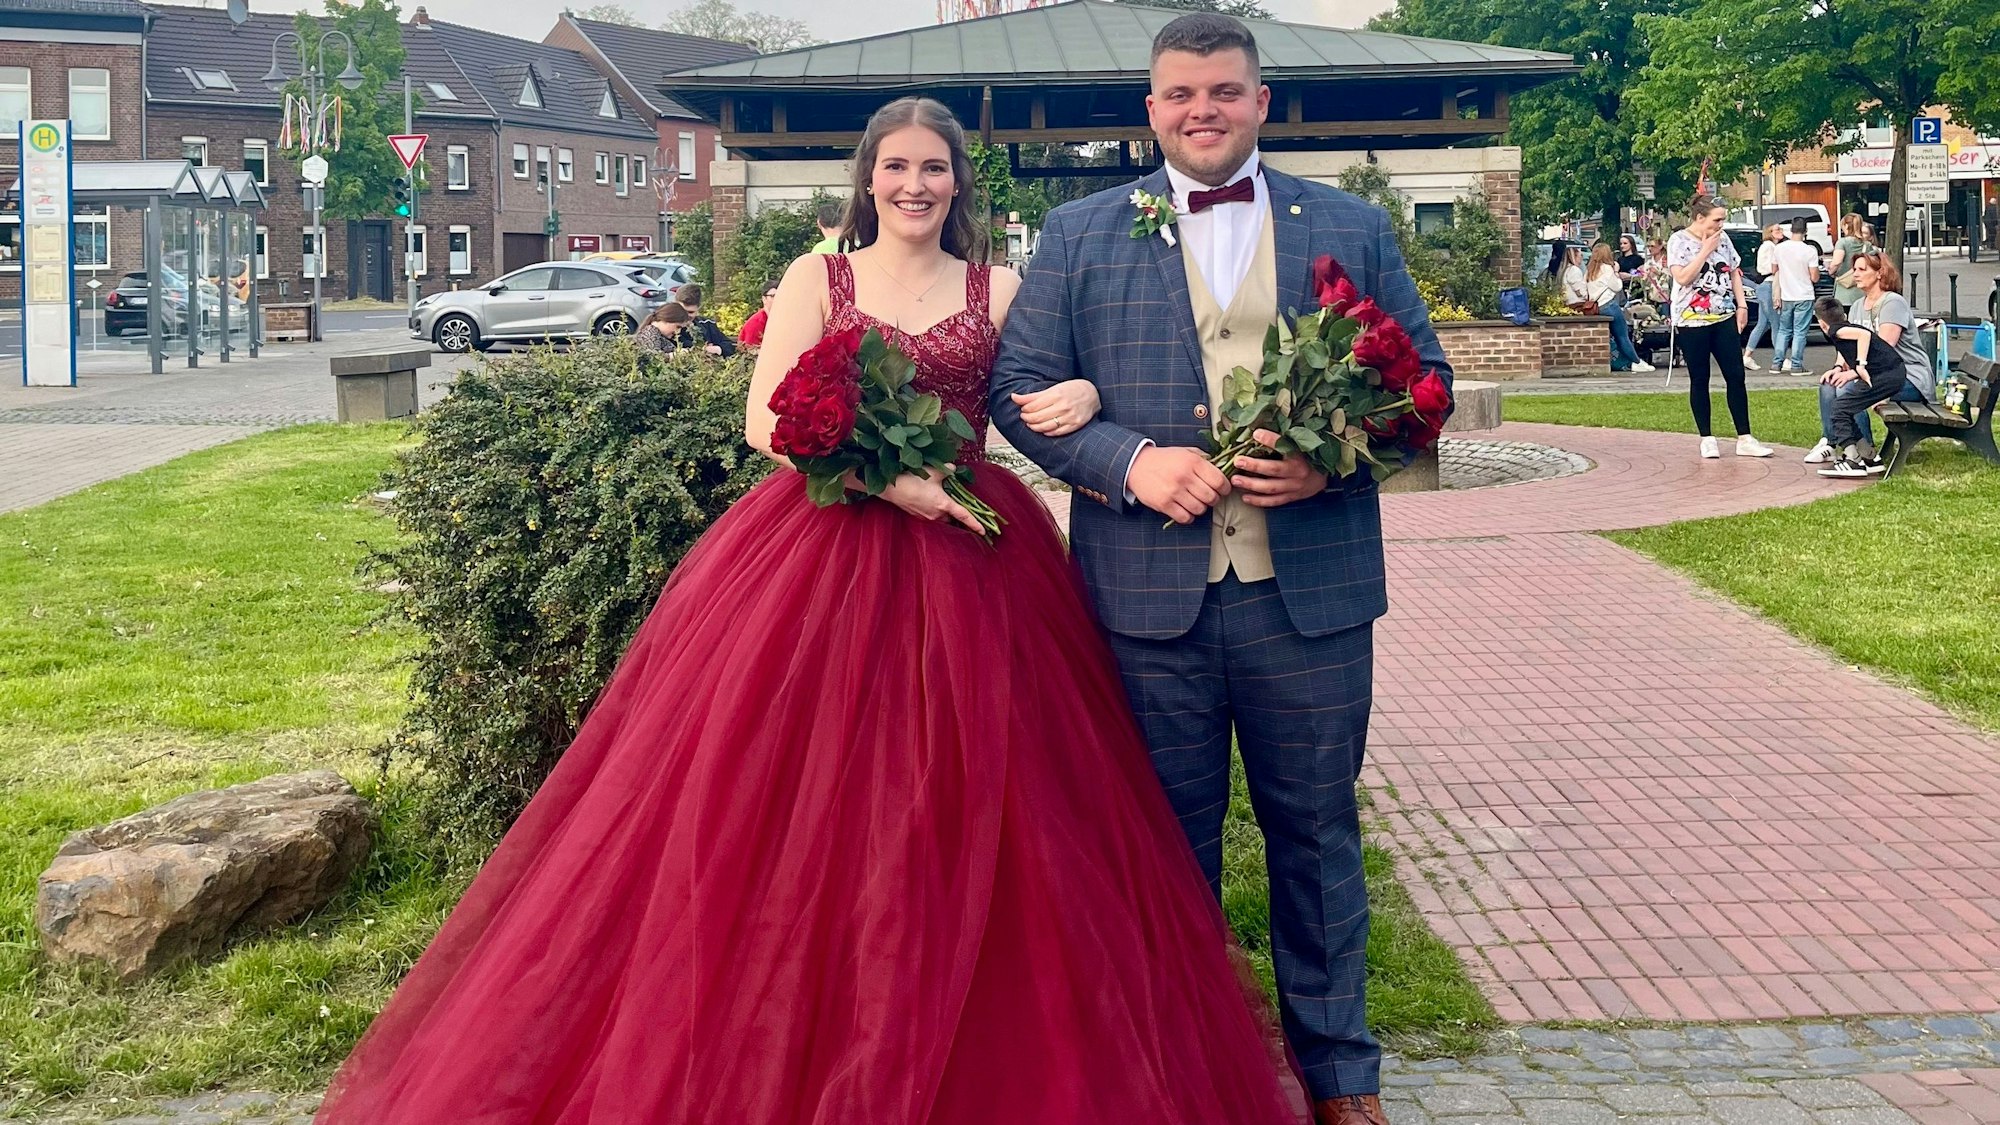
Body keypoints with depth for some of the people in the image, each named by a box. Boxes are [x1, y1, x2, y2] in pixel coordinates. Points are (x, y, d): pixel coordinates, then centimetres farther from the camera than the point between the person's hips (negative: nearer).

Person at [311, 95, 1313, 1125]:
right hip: (825, 554, -1)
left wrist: (1085, 395, -13)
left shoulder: (999, 293, 12)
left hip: (965, 560, 1)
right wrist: (888, 479, -15)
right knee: (807, 811, -4)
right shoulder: (818, 279, 7)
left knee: (957, 809, 1)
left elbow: (1043, 409, 10)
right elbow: (766, 421, -3)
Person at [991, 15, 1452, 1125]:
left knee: (1317, 834, 12)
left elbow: (1423, 377, 6)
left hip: (1311, 593, 1)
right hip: (1150, 595, 0)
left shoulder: (1352, 228, 8)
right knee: (1169, 843, 12)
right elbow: (1019, 385, 1)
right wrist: (1128, 462, -14)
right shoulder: (1081, 234, 6)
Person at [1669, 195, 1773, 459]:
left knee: (1736, 377, 1)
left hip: (1724, 318, 5)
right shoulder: (1679, 241, -7)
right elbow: (1683, 278, -19)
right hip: (1692, 321, -5)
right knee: (1700, 380, 3)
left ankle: (1744, 439, 4)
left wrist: (1741, 305, 7)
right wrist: (1705, 250, -16)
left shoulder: (1722, 239, 8)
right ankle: (1707, 440, 11)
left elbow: (1734, 272, 17)